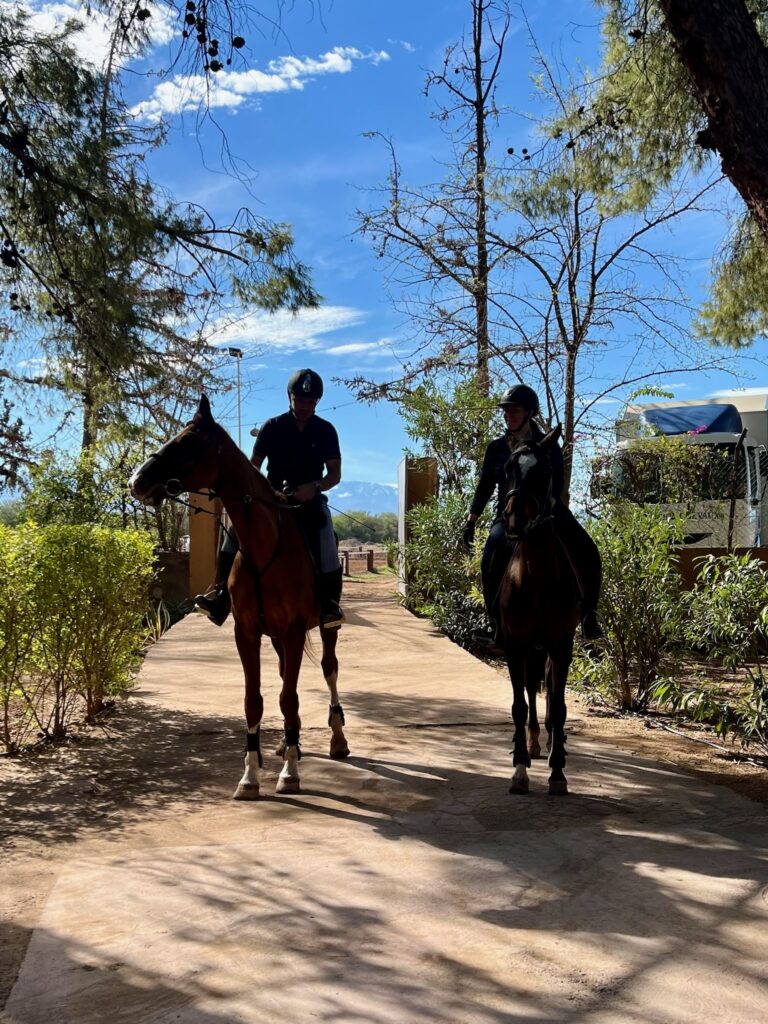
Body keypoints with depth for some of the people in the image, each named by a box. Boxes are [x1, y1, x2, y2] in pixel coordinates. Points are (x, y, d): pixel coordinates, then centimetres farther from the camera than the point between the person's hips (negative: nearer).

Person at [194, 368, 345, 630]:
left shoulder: (326, 431, 2)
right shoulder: (272, 427, 1)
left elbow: (335, 474, -1)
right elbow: (252, 466, 5)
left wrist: (315, 486, -21)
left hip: (310, 497, -1)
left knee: (325, 537, -31)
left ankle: (329, 601, -27)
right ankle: (221, 592, -21)